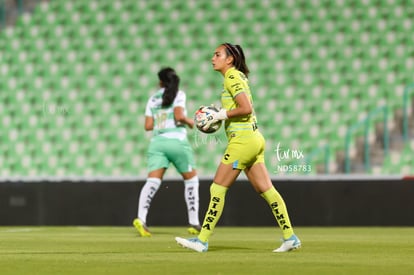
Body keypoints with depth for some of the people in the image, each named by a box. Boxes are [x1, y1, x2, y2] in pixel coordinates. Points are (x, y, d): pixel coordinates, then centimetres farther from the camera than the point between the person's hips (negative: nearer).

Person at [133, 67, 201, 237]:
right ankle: (194, 223, 11)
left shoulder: (153, 99, 14)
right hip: (177, 140, -3)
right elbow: (179, 116, -13)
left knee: (152, 181, -9)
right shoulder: (178, 94, 2)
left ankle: (141, 218, -31)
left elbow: (148, 125, 11)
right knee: (191, 179, 14)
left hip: (157, 142, 3)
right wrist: (190, 122, 5)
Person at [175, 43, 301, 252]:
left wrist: (222, 115, -11)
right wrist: (218, 116, 11)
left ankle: (202, 240, -4)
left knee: (217, 189, -6)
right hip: (254, 139, 10)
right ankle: (290, 237, 6)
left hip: (242, 139, -10)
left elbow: (246, 109, -20)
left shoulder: (232, 77, -11)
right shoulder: (237, 77, 18)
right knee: (265, 190, 8)